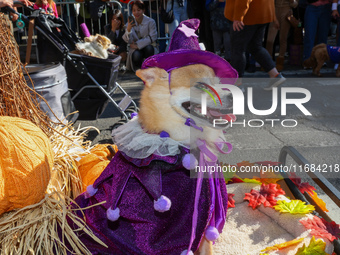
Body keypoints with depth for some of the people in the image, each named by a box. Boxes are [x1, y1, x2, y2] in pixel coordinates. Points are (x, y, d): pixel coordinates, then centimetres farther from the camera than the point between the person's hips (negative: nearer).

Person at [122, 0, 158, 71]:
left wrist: (137, 44, -19)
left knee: (148, 48, -36)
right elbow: (128, 41, -8)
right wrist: (128, 29, -29)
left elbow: (152, 38, -13)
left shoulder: (151, 22, -7)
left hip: (149, 47, -1)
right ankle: (139, 68, 3)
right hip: (135, 48, 1)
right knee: (136, 55, -33)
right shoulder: (130, 23, 1)